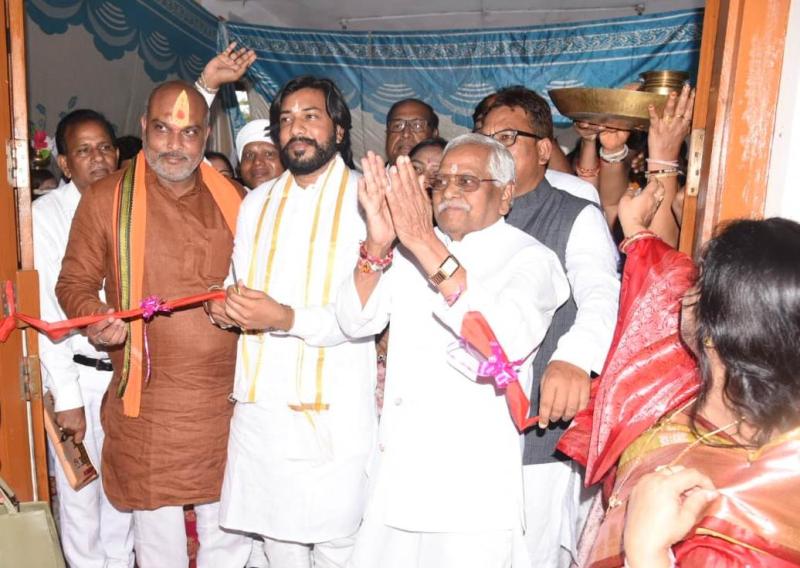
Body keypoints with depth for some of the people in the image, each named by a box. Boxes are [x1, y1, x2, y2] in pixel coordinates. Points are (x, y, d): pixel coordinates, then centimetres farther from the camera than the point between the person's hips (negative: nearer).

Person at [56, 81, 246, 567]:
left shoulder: (235, 199, 7)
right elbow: (74, 282, 5)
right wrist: (95, 317, -15)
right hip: (147, 407, -2)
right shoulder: (105, 199, -1)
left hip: (227, 401, 2)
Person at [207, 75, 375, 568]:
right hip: (261, 403, 5)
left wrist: (288, 319, -24)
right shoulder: (258, 201, 14)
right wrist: (225, 305, -2)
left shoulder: (366, 199, -5)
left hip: (334, 411, -5)